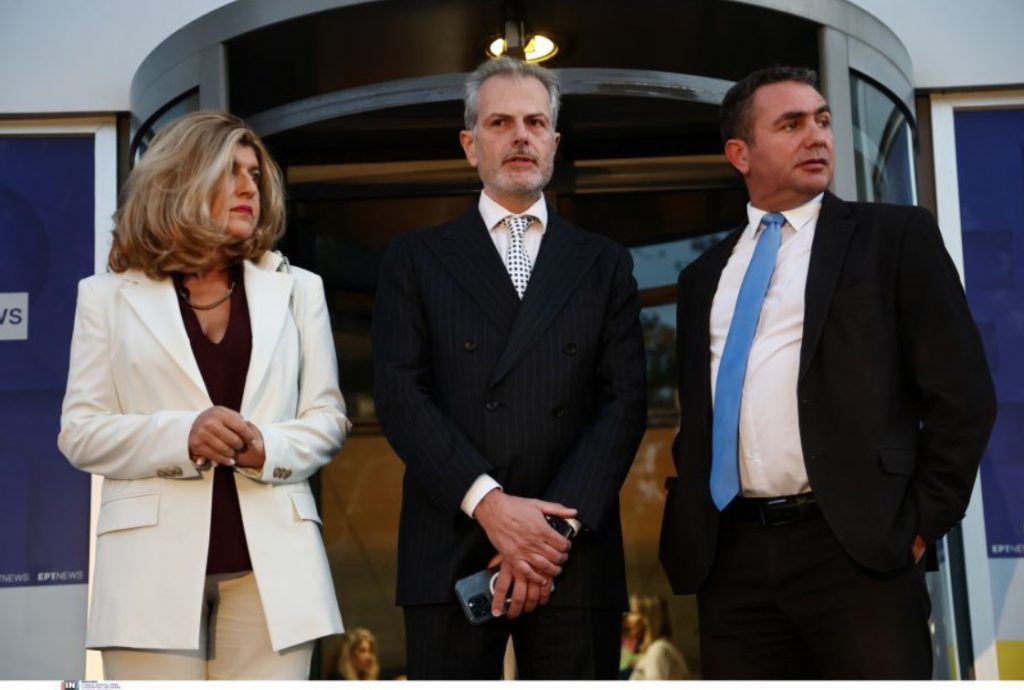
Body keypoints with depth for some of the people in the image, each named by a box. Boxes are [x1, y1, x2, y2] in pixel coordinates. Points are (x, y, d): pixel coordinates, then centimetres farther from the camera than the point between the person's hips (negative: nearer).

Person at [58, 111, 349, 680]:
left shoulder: (297, 289, 15)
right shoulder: (109, 296, 11)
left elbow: (329, 416, 11)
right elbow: (81, 431, 4)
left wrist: (270, 447, -11)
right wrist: (181, 435, -13)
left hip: (270, 560, 2)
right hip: (156, 561, -1)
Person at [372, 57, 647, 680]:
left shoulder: (604, 264, 12)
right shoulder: (416, 260, 10)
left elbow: (624, 401, 3)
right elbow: (400, 394, -1)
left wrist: (558, 523, -10)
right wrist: (488, 502, -14)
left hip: (573, 554, 1)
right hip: (450, 554, -1)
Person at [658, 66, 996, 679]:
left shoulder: (896, 236, 4)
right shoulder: (704, 276, 17)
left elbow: (963, 392, 0)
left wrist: (922, 522, -5)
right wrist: (690, 522, 8)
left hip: (855, 551, -4)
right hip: (729, 558, 4)